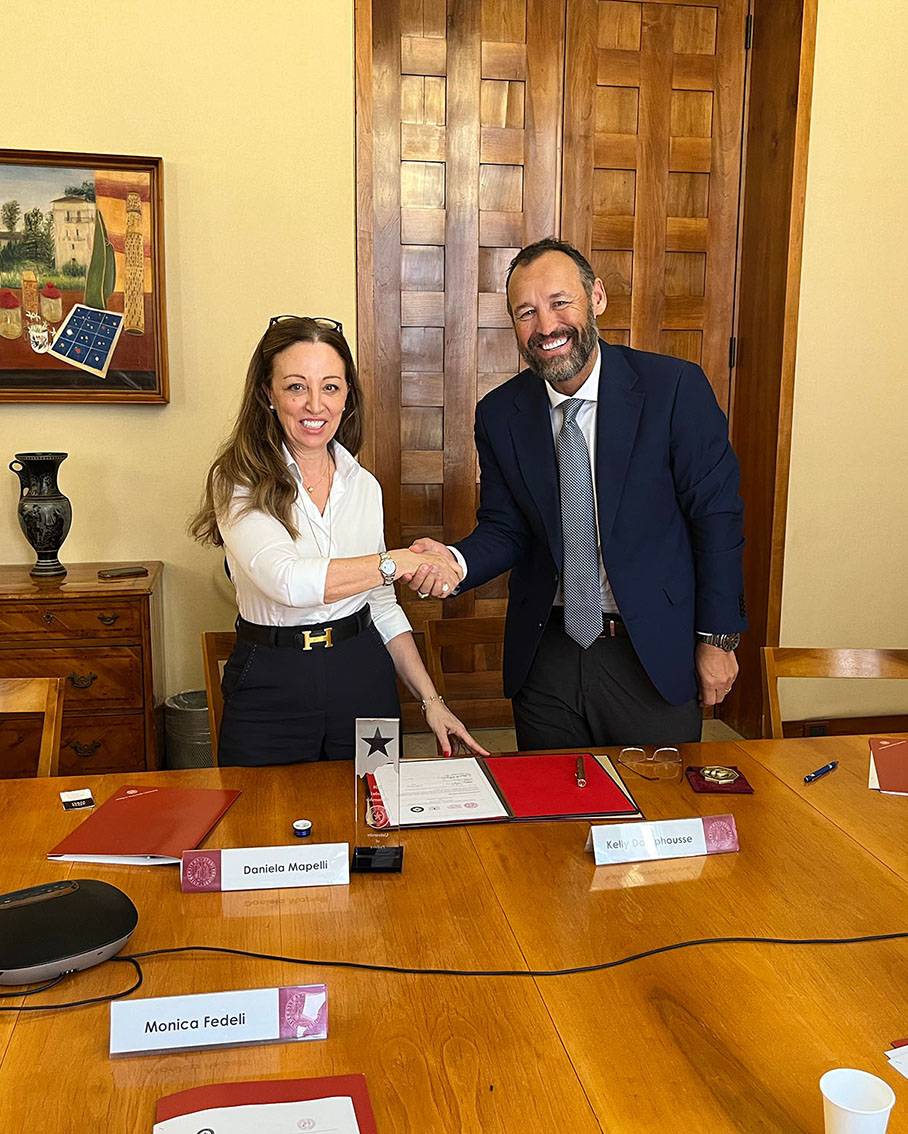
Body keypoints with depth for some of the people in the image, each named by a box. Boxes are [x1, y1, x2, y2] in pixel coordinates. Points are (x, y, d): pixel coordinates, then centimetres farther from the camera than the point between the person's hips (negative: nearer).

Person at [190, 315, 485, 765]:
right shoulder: (237, 481, -10)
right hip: (271, 690, -4)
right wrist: (400, 561, -19)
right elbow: (288, 581, -25)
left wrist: (431, 699, 4)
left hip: (362, 677, 4)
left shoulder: (364, 486, 6)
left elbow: (381, 607, 11)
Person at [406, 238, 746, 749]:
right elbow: (506, 529, 3)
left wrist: (717, 639, -6)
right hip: (545, 658, 3)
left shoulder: (675, 388, -12)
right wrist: (455, 560, -19)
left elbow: (717, 515, -8)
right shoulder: (500, 414, -2)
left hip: (655, 656, -2)